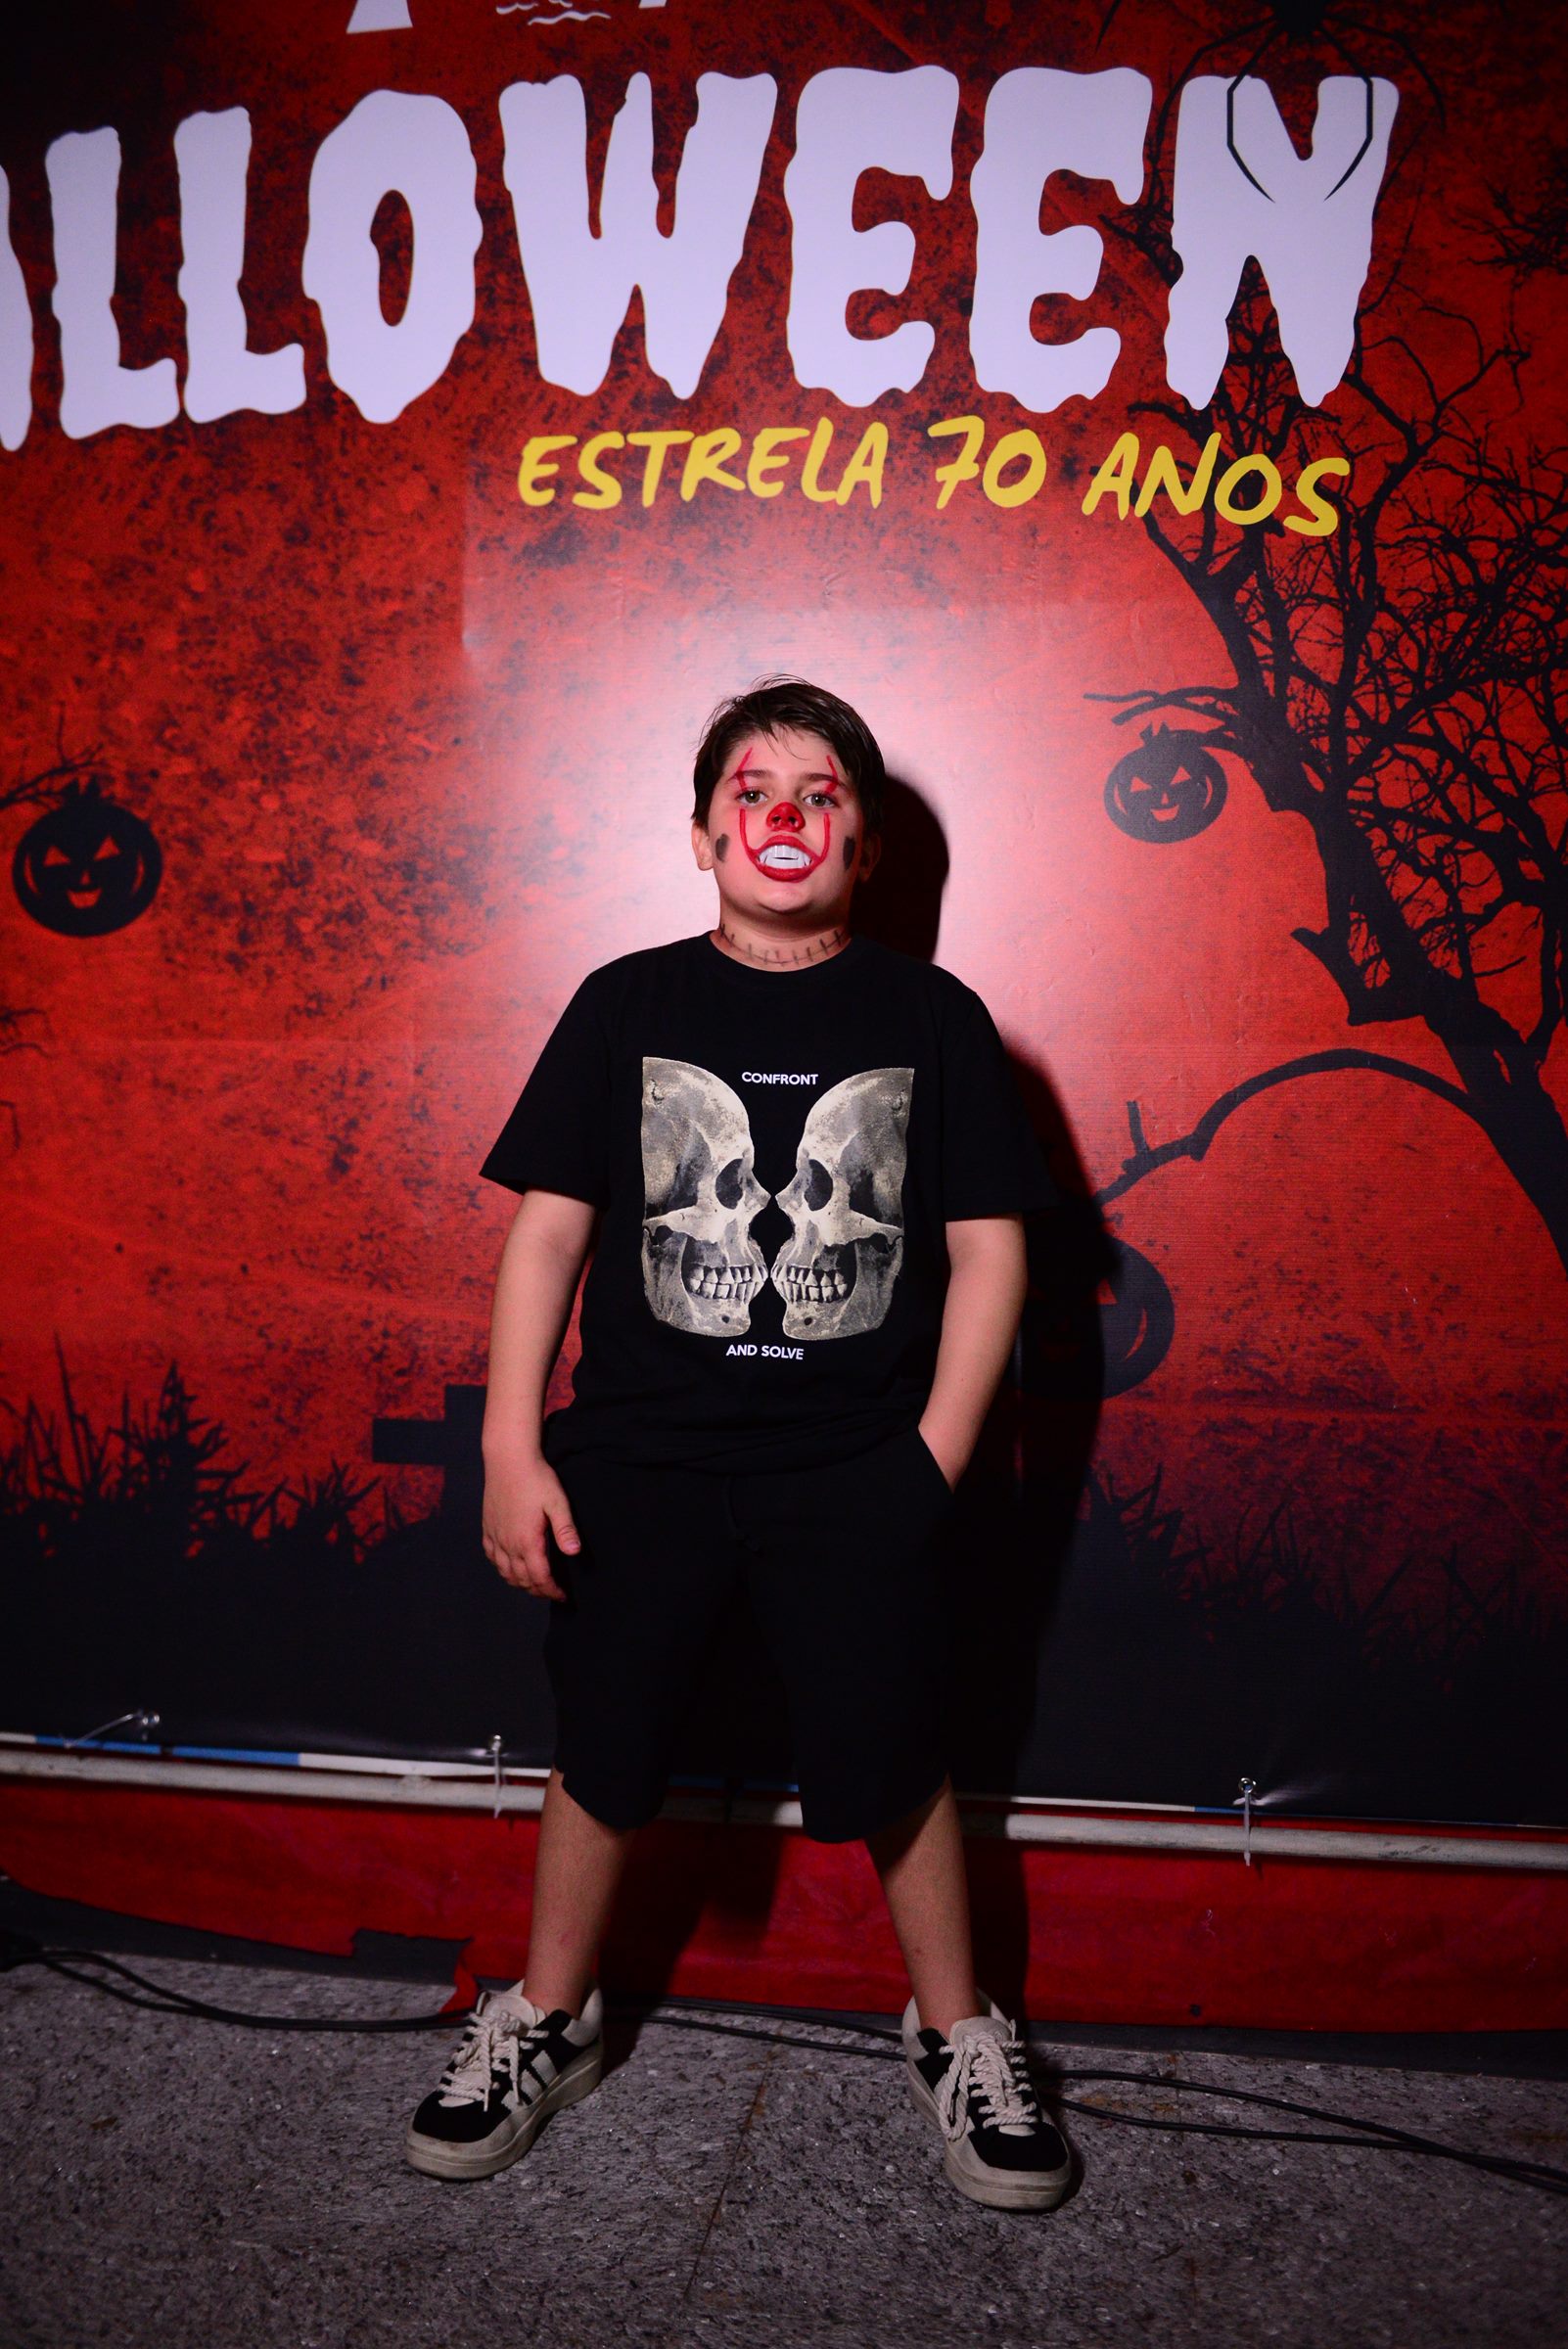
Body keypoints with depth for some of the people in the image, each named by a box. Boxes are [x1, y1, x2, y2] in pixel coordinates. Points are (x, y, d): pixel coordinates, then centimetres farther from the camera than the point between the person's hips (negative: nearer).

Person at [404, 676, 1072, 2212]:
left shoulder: (932, 1018, 1)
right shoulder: (626, 1006, 2)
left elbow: (988, 1248, 2)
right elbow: (548, 1228, 1)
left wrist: (934, 1454, -4)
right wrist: (512, 1450, -4)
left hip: (858, 1474, 0)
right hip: (639, 1456, 1)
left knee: (893, 1769, 8)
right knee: (602, 1756, 13)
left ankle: (955, 2038, 33)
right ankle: (547, 2022, 37)